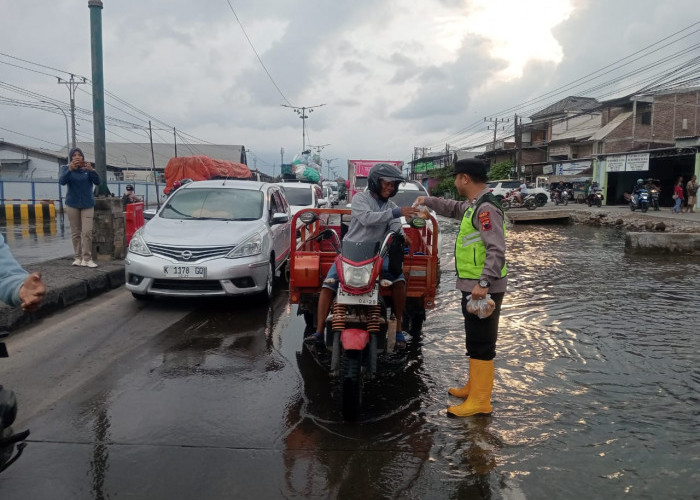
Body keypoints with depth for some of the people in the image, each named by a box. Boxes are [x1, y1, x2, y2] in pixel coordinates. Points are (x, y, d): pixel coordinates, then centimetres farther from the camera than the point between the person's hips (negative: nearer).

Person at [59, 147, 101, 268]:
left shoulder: (87, 168, -1)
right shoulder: (66, 168, 0)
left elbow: (97, 182, -11)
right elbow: (62, 181, -16)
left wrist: (91, 170, -29)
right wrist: (70, 169, -32)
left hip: (87, 204, -1)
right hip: (72, 204, 1)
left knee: (87, 232, -9)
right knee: (75, 232, 5)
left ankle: (87, 259, -6)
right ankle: (77, 257, 13)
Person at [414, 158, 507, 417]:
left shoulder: (486, 208, -18)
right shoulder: (474, 205, 14)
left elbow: (496, 249, -26)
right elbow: (455, 209, 37)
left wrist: (484, 283, -32)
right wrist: (428, 201, 36)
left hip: (483, 289, -10)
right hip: (473, 287, 11)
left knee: (481, 343, -4)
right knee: (476, 339, 19)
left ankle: (480, 401, 3)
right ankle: (474, 386, 33)